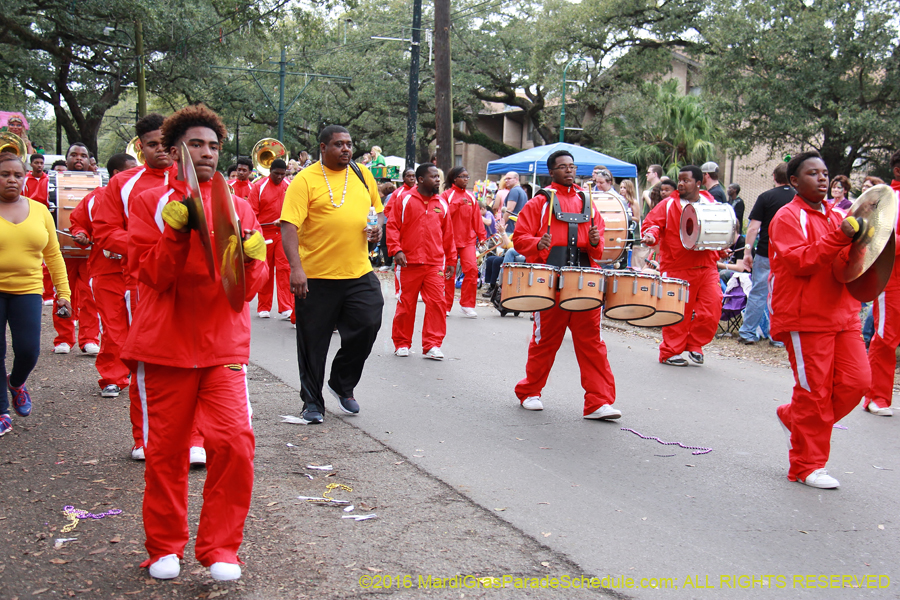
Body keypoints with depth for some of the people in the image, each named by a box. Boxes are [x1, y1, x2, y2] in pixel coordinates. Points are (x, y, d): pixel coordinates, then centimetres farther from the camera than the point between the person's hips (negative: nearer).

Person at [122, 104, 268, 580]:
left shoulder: (237, 207, 9)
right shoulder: (150, 203, 4)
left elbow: (249, 287, 4)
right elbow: (155, 274, -7)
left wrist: (251, 257, -16)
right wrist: (178, 229, -20)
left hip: (223, 345, 1)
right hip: (165, 344, -1)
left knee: (234, 441, -12)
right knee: (165, 449, 6)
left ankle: (219, 547, 3)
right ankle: (164, 547, 24)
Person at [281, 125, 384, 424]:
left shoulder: (363, 175, 11)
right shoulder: (306, 180, -6)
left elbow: (377, 211, 24)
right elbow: (289, 226, -14)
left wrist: (377, 228, 0)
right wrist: (296, 268, -26)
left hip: (359, 273, 4)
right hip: (316, 275, -4)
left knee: (367, 326, -2)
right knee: (313, 341, 4)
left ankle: (342, 384, 23)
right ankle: (312, 402, 20)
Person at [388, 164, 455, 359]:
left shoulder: (442, 204, 11)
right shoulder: (405, 200, 1)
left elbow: (448, 235, 15)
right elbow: (392, 226, -1)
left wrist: (451, 261, 14)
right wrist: (396, 250, -13)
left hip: (435, 263, 3)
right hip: (409, 262, -2)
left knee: (437, 303, -7)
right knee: (406, 304, 6)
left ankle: (432, 345, 0)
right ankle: (401, 343, 20)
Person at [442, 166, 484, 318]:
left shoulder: (470, 196, 11)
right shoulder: (446, 195, 0)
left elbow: (477, 217, 12)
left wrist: (481, 236, 7)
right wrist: (458, 203, -19)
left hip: (468, 239, 3)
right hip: (450, 239, -3)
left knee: (472, 269, -12)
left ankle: (467, 305, -2)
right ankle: (446, 306, 15)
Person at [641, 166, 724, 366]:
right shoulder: (668, 205, 1)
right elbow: (651, 223, -2)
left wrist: (722, 250, 5)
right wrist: (651, 235, -24)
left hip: (707, 267, 3)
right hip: (677, 268, -3)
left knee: (712, 308, -5)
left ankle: (694, 344, 15)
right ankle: (670, 352, 12)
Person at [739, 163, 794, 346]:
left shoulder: (766, 197, -5)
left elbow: (753, 228, -9)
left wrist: (747, 251, -4)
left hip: (765, 253, -2)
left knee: (758, 293, 6)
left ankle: (748, 333, 10)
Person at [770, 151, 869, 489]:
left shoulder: (837, 217, 18)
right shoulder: (789, 217, -6)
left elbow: (848, 263, 24)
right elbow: (801, 262, -19)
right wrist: (839, 238, -25)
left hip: (842, 314, 7)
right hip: (806, 318, -7)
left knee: (857, 381, 0)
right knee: (815, 392, -3)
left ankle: (794, 418, 22)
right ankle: (807, 466, 10)